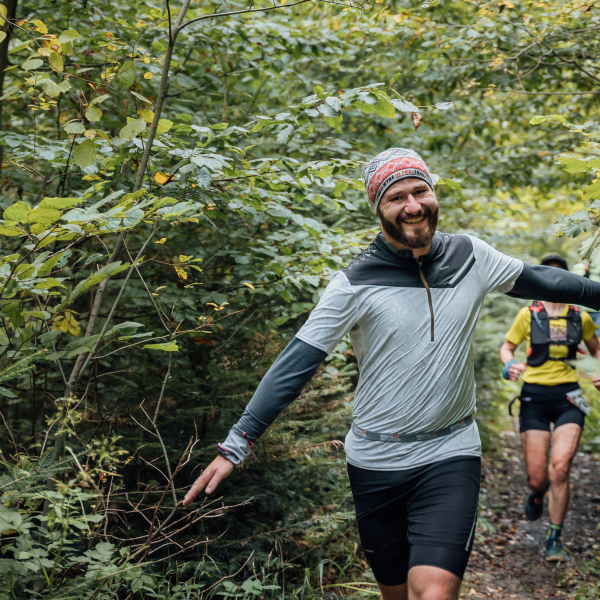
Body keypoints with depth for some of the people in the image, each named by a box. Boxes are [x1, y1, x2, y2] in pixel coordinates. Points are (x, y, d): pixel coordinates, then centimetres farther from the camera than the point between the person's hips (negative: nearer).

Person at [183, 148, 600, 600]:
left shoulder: (471, 257, 0)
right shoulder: (356, 283, -10)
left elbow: (538, 280, 15)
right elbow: (296, 364, -13)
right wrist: (236, 445, -18)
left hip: (450, 456, 1)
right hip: (376, 464, 0)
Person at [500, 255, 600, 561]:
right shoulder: (528, 315, 2)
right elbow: (507, 346, 13)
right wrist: (509, 365, -9)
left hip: (568, 397, 0)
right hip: (535, 396, 0)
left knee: (560, 467, -17)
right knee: (536, 477, -2)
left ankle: (555, 539, 0)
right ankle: (536, 496, 38)